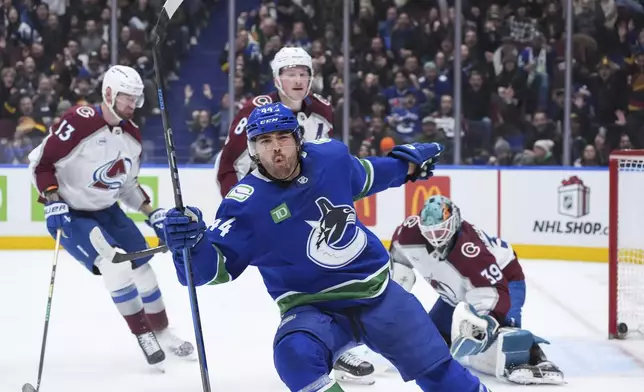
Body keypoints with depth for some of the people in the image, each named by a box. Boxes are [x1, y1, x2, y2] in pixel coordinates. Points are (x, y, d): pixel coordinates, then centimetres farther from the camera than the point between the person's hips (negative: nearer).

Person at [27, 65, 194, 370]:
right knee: (116, 267, -22)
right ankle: (143, 334, -8)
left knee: (142, 268, 7)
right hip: (70, 213, -7)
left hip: (108, 211, 7)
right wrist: (53, 202, -26)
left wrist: (152, 213, 5)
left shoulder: (132, 135, 1)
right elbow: (42, 163, -19)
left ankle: (162, 333, 25)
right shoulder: (79, 122, -23)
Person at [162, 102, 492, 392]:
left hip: (377, 293, 3)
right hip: (312, 308, -3)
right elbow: (215, 266, -19)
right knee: (295, 354, -35)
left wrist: (408, 163, 31)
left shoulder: (331, 158, -6)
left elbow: (363, 176, 19)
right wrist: (190, 244, -40)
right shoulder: (247, 204, -18)